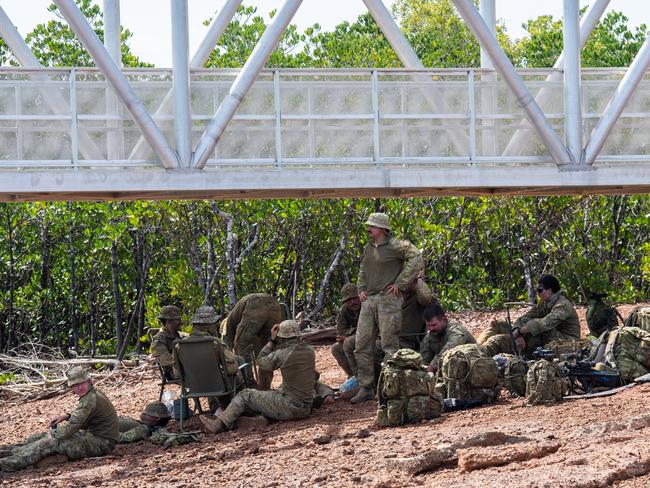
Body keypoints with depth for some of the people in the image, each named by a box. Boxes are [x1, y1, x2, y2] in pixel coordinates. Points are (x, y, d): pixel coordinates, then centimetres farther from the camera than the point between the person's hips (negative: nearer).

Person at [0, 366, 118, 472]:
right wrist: (68, 416, 7)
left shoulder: (90, 400, -24)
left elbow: (72, 427, -24)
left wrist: (54, 434, -7)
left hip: (101, 443, -10)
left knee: (52, 442, -18)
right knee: (46, 436, 6)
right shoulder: (93, 394, 9)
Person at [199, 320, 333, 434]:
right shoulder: (310, 352, 4)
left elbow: (261, 362, 3)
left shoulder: (283, 354, -15)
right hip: (306, 409, 7)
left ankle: (219, 424, 11)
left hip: (289, 407, -7)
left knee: (245, 396, 7)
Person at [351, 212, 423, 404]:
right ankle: (366, 388, 9)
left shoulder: (396, 246, -7)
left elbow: (417, 261, -17)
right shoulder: (368, 248, 16)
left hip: (388, 300, -8)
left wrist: (400, 283, -15)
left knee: (389, 345, -7)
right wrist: (361, 289, 13)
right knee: (362, 345, 3)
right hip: (369, 300, 8)